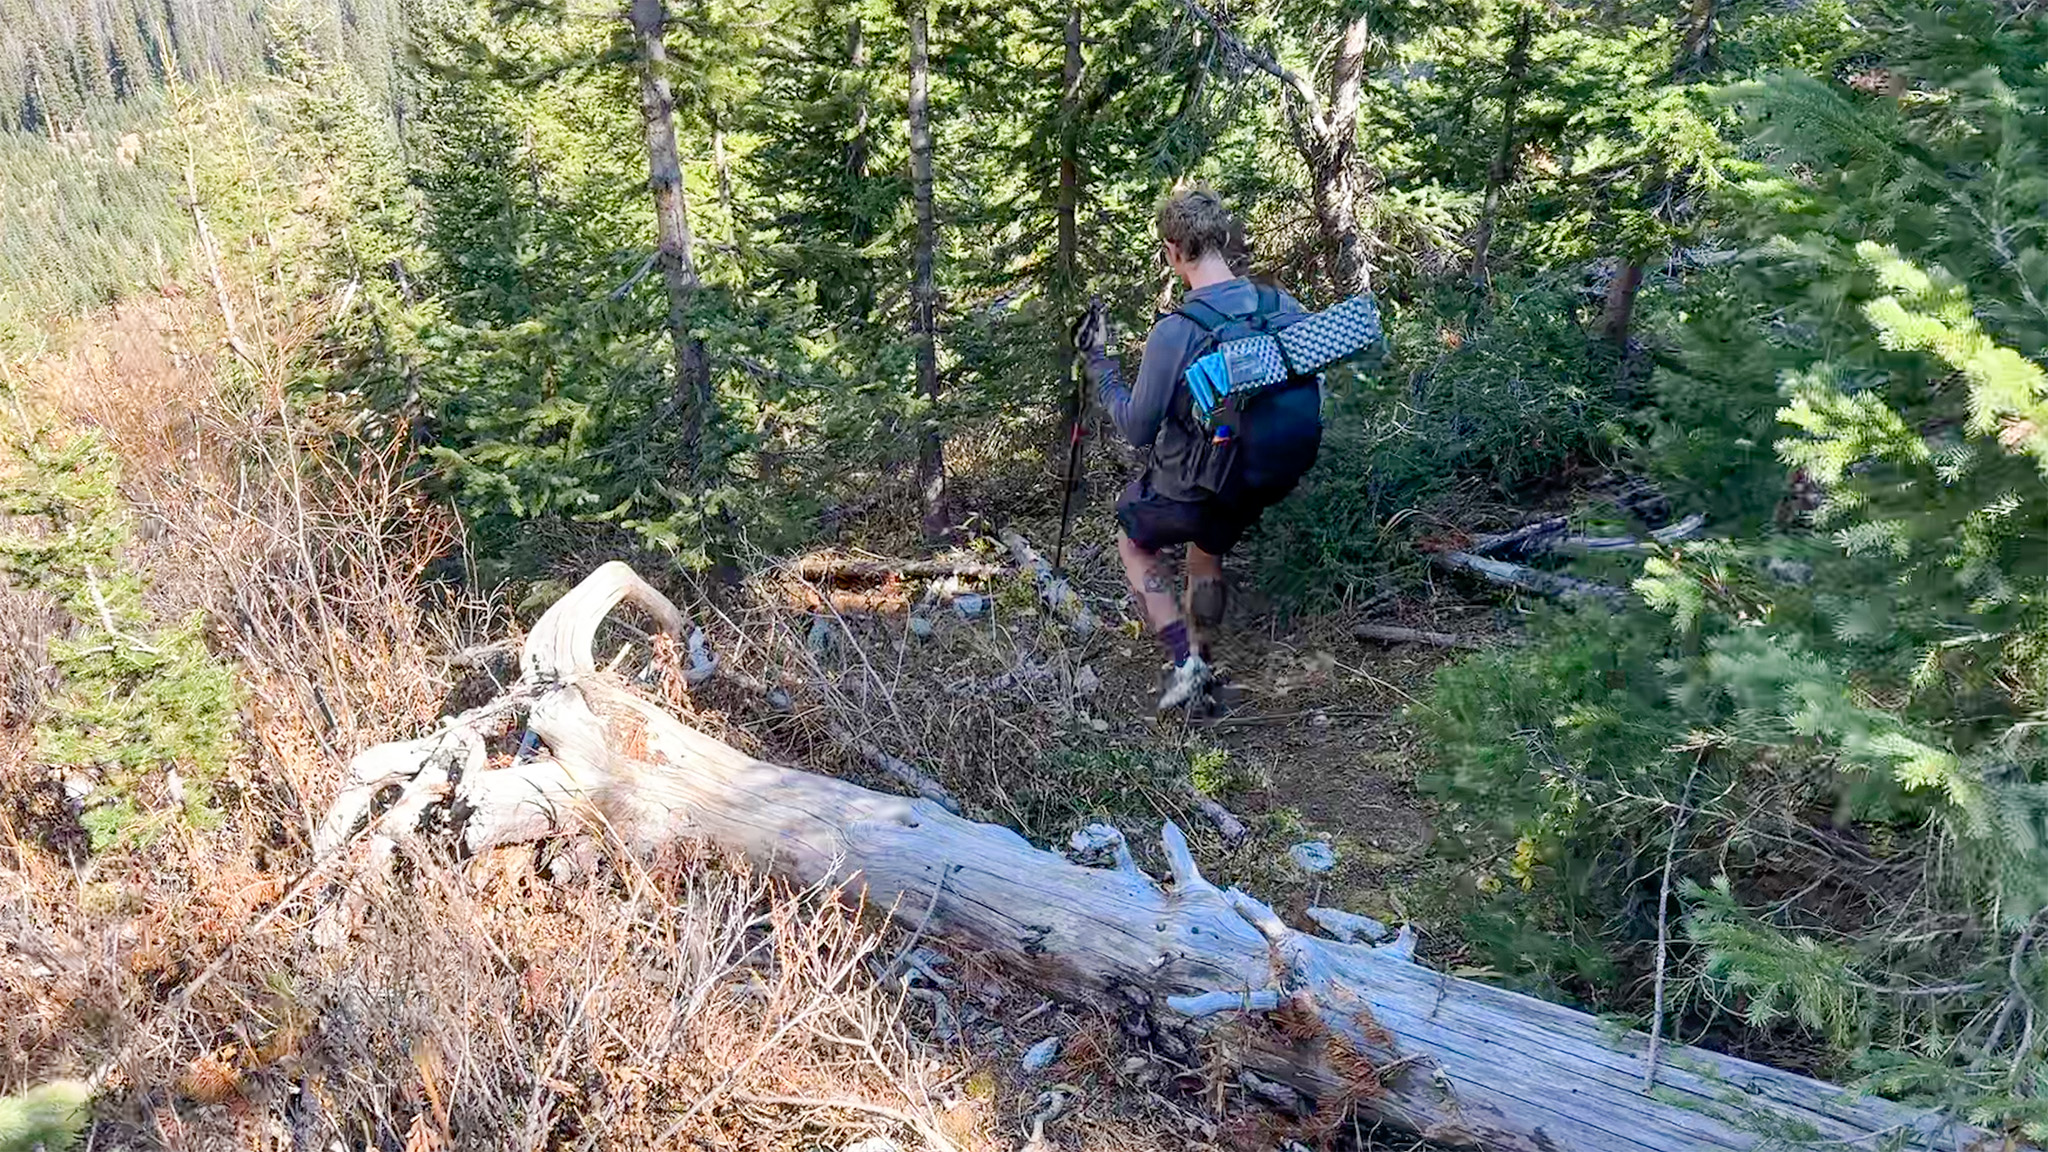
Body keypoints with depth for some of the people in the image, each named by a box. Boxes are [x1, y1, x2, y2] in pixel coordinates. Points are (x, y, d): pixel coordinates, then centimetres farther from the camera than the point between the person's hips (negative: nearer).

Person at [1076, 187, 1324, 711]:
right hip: (1265, 485, 5)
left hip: (1189, 487, -5)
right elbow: (1312, 395, 4)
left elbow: (1136, 427, -16)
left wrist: (1098, 362, -5)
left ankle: (1184, 662, 15)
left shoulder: (1176, 333, -28)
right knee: (1208, 552, 33)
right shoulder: (1286, 309, -12)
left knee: (1134, 543, 24)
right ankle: (1201, 656, 43)